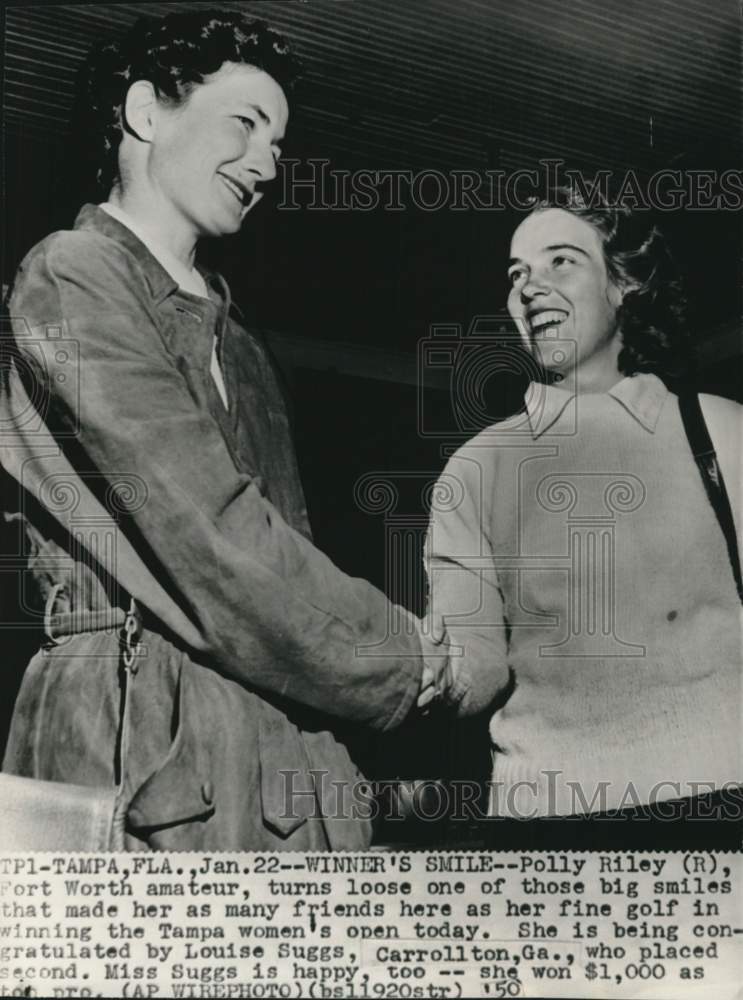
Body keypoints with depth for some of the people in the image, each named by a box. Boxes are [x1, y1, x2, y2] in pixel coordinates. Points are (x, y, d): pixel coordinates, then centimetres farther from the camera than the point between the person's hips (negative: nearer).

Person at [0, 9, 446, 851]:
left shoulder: (240, 347, 22)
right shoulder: (73, 277, -3)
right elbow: (203, 528, -13)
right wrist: (395, 658, -5)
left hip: (283, 736, 7)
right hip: (142, 734, -7)